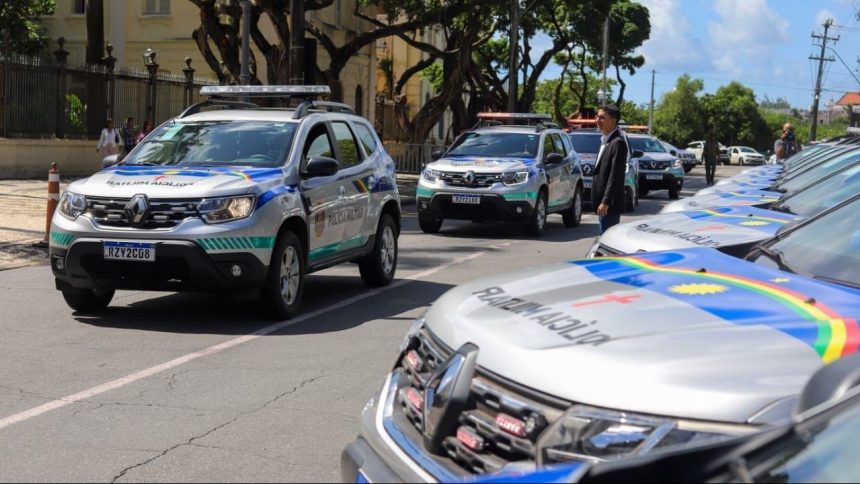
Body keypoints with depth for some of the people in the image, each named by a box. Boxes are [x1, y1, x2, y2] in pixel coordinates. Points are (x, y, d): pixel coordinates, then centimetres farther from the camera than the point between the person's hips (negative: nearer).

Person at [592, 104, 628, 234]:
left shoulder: (618, 143, -15)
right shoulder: (605, 141, 16)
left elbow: (615, 176, -20)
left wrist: (605, 202, -22)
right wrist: (600, 201, 17)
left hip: (610, 204, -10)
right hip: (602, 201, 10)